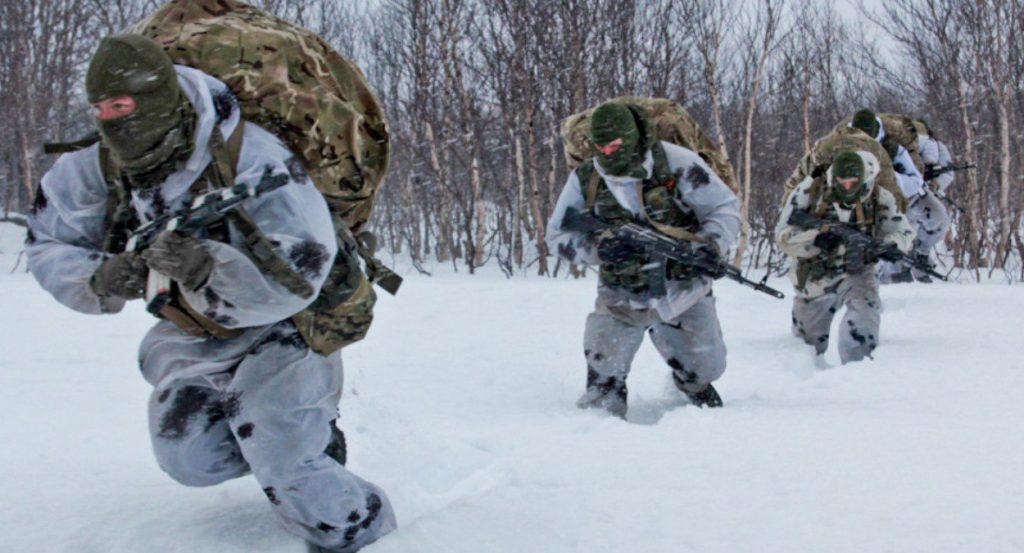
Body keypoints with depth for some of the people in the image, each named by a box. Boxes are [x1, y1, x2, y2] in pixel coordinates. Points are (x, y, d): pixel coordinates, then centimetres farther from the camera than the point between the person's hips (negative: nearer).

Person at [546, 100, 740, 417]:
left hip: (683, 289, 0)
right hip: (621, 296, 0)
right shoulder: (584, 179, -8)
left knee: (704, 368, 14)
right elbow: (557, 235, -1)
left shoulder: (676, 163, -15)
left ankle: (701, 401, 48)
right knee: (604, 376, -15)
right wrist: (599, 249, -21)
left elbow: (725, 207, -7)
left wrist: (711, 244, -27)